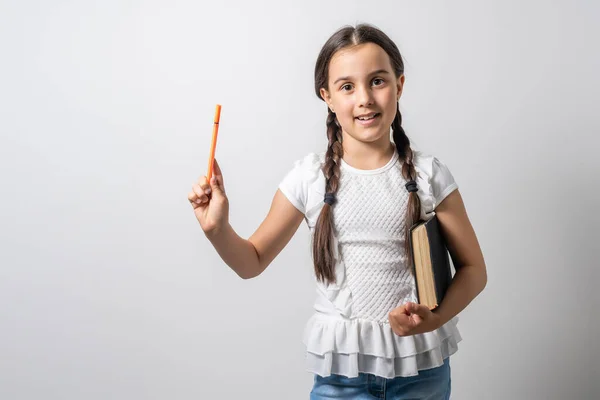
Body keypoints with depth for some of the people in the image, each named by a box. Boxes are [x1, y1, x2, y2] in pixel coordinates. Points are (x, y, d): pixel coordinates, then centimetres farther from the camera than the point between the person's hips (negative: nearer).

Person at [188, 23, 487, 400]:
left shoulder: (429, 175, -7)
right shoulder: (309, 178, -5)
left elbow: (473, 269, 0)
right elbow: (253, 262, 4)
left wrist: (436, 318, -17)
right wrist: (218, 229, -16)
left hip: (421, 368, 0)